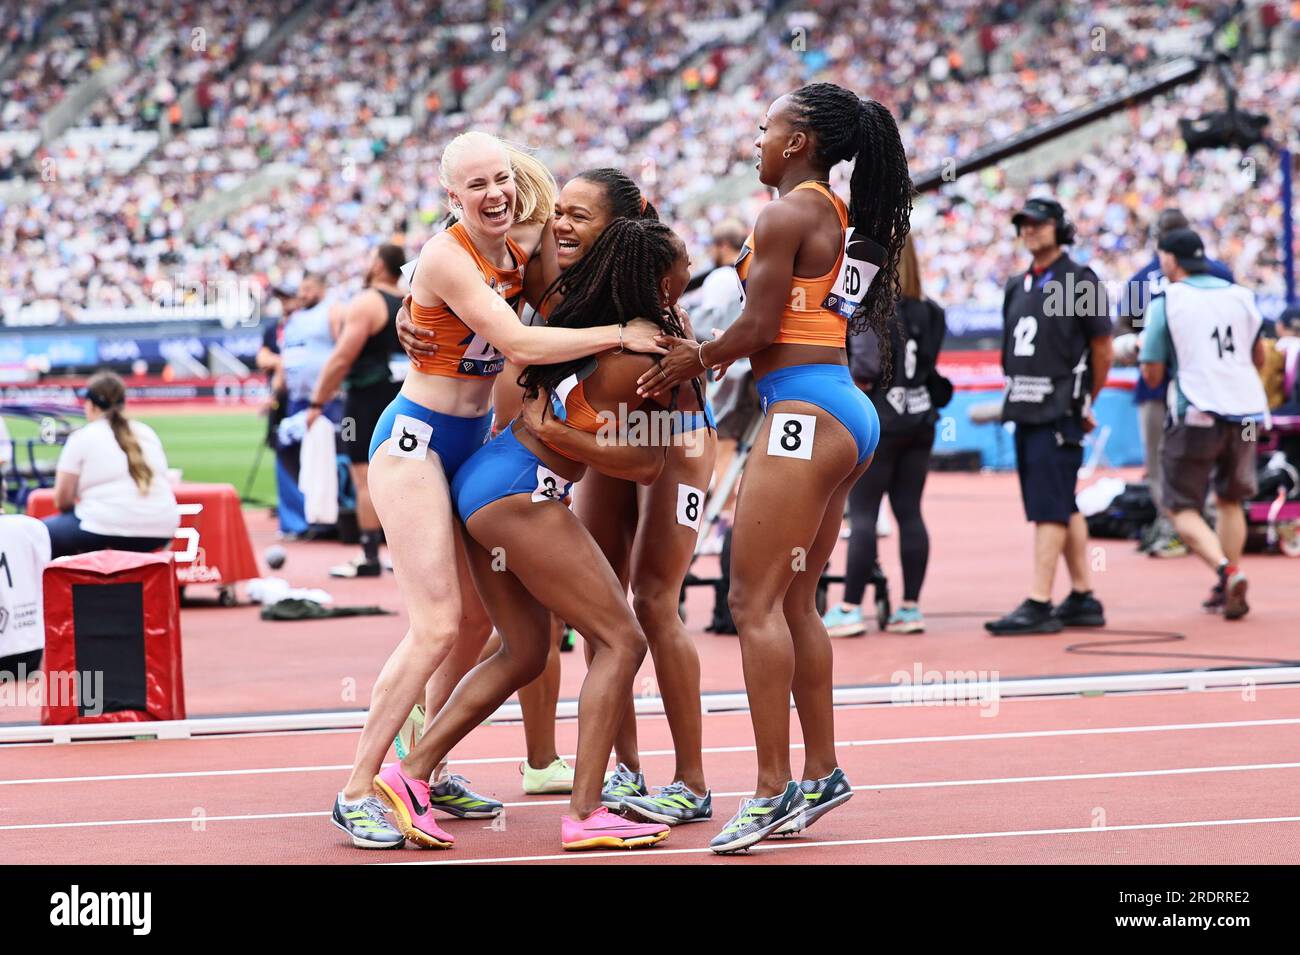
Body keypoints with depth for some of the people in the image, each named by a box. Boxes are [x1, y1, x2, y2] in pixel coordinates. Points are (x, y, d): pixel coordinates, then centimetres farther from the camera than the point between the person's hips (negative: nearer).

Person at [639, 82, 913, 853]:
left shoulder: (789, 213, -10)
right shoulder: (846, 218, 17)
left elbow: (758, 328, -12)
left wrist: (695, 361, 4)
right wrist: (707, 354, 16)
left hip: (806, 412, -10)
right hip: (849, 411, 10)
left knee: (756, 602, -8)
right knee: (795, 603, 14)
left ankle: (773, 789, -11)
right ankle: (822, 773, 18)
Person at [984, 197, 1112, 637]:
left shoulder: (1080, 282, -5)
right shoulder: (1017, 286, 16)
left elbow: (1102, 351, -1)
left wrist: (1083, 402, 6)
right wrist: (1017, 395, 16)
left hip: (1059, 413, -7)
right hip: (1025, 411, 7)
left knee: (1049, 507, -11)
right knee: (1063, 507, 11)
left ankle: (1038, 604, -14)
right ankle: (1083, 598, 17)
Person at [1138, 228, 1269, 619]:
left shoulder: (1165, 302, -4)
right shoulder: (1239, 295, 9)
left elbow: (1152, 374, -4)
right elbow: (1259, 357, 20)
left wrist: (1146, 351, 16)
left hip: (1196, 416, -5)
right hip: (1246, 411, 5)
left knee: (1183, 507, 2)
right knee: (1230, 501, 21)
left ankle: (1227, 570, -21)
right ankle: (1229, 588, 20)